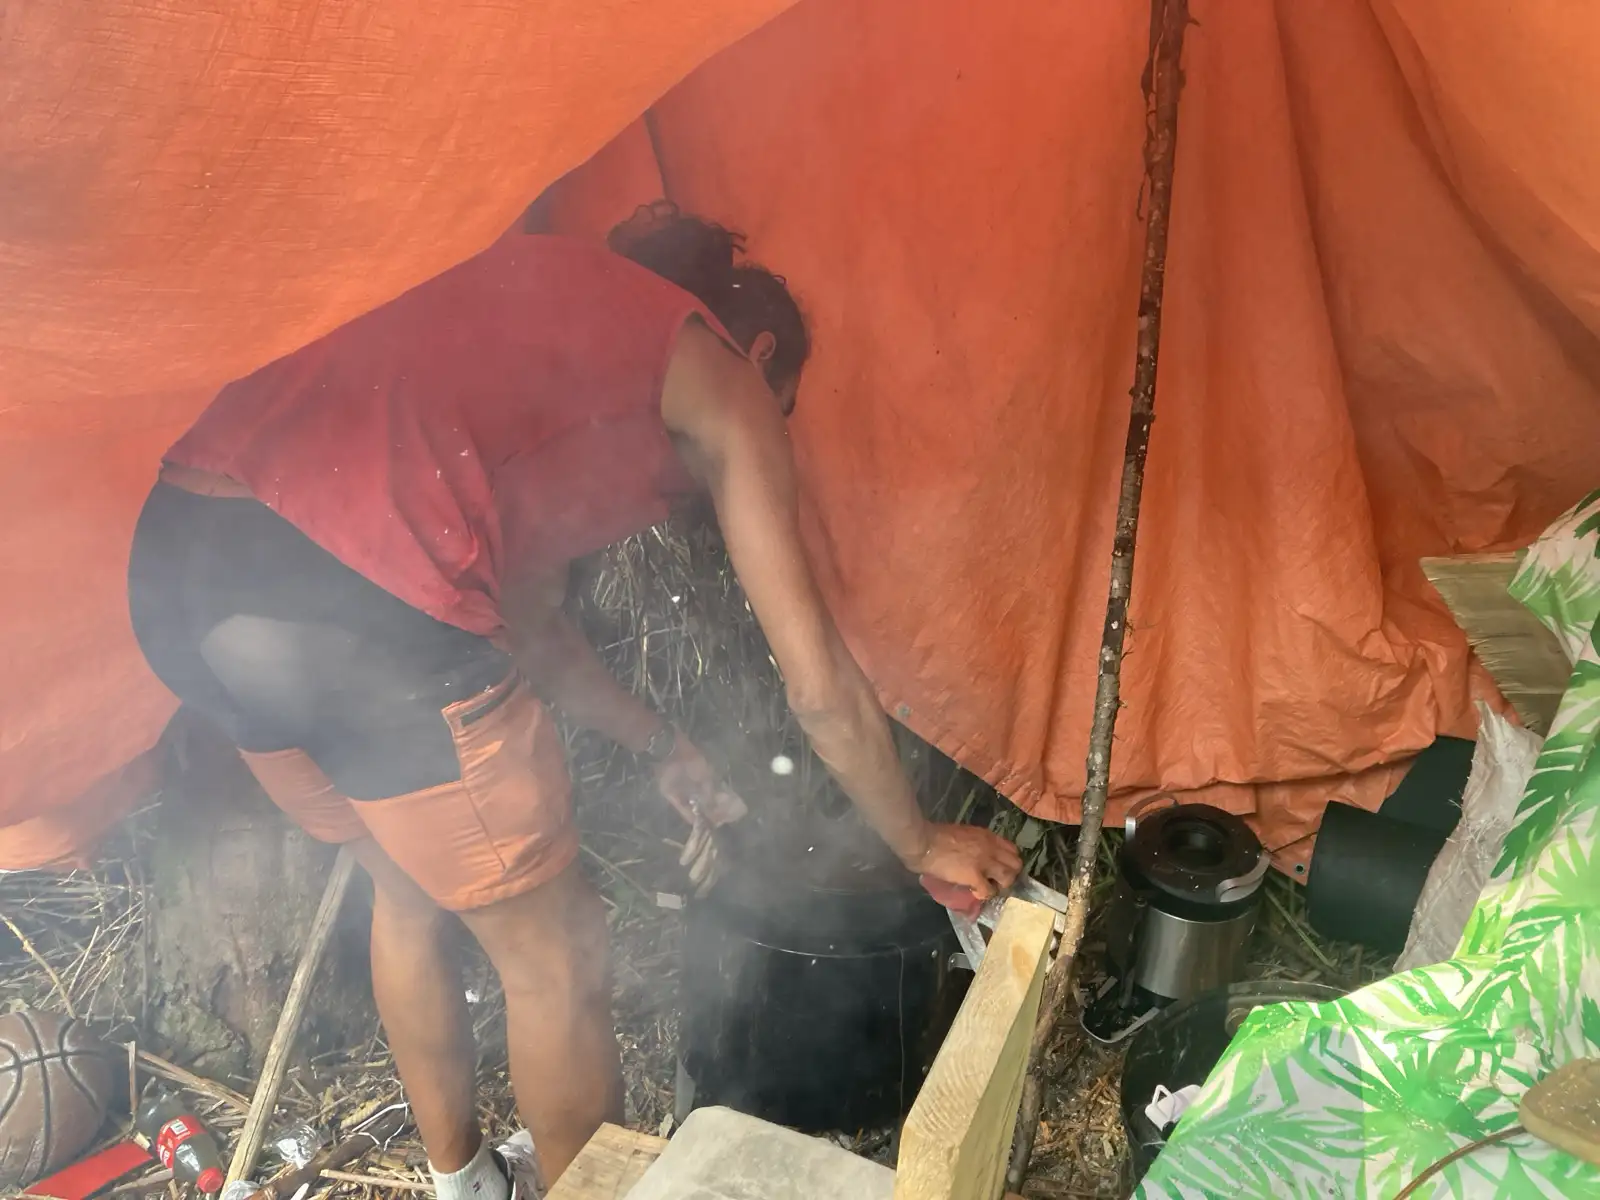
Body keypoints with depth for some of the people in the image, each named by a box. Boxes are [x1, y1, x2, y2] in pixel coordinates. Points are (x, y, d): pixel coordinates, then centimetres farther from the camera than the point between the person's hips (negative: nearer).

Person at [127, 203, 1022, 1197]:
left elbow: (527, 623, 33)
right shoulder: (717, 377, 9)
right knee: (555, 957, 14)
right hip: (348, 597, -9)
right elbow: (821, 687, 9)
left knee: (409, 884, 31)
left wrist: (661, 747, 40)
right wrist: (921, 844, 25)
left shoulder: (558, 309, 30)